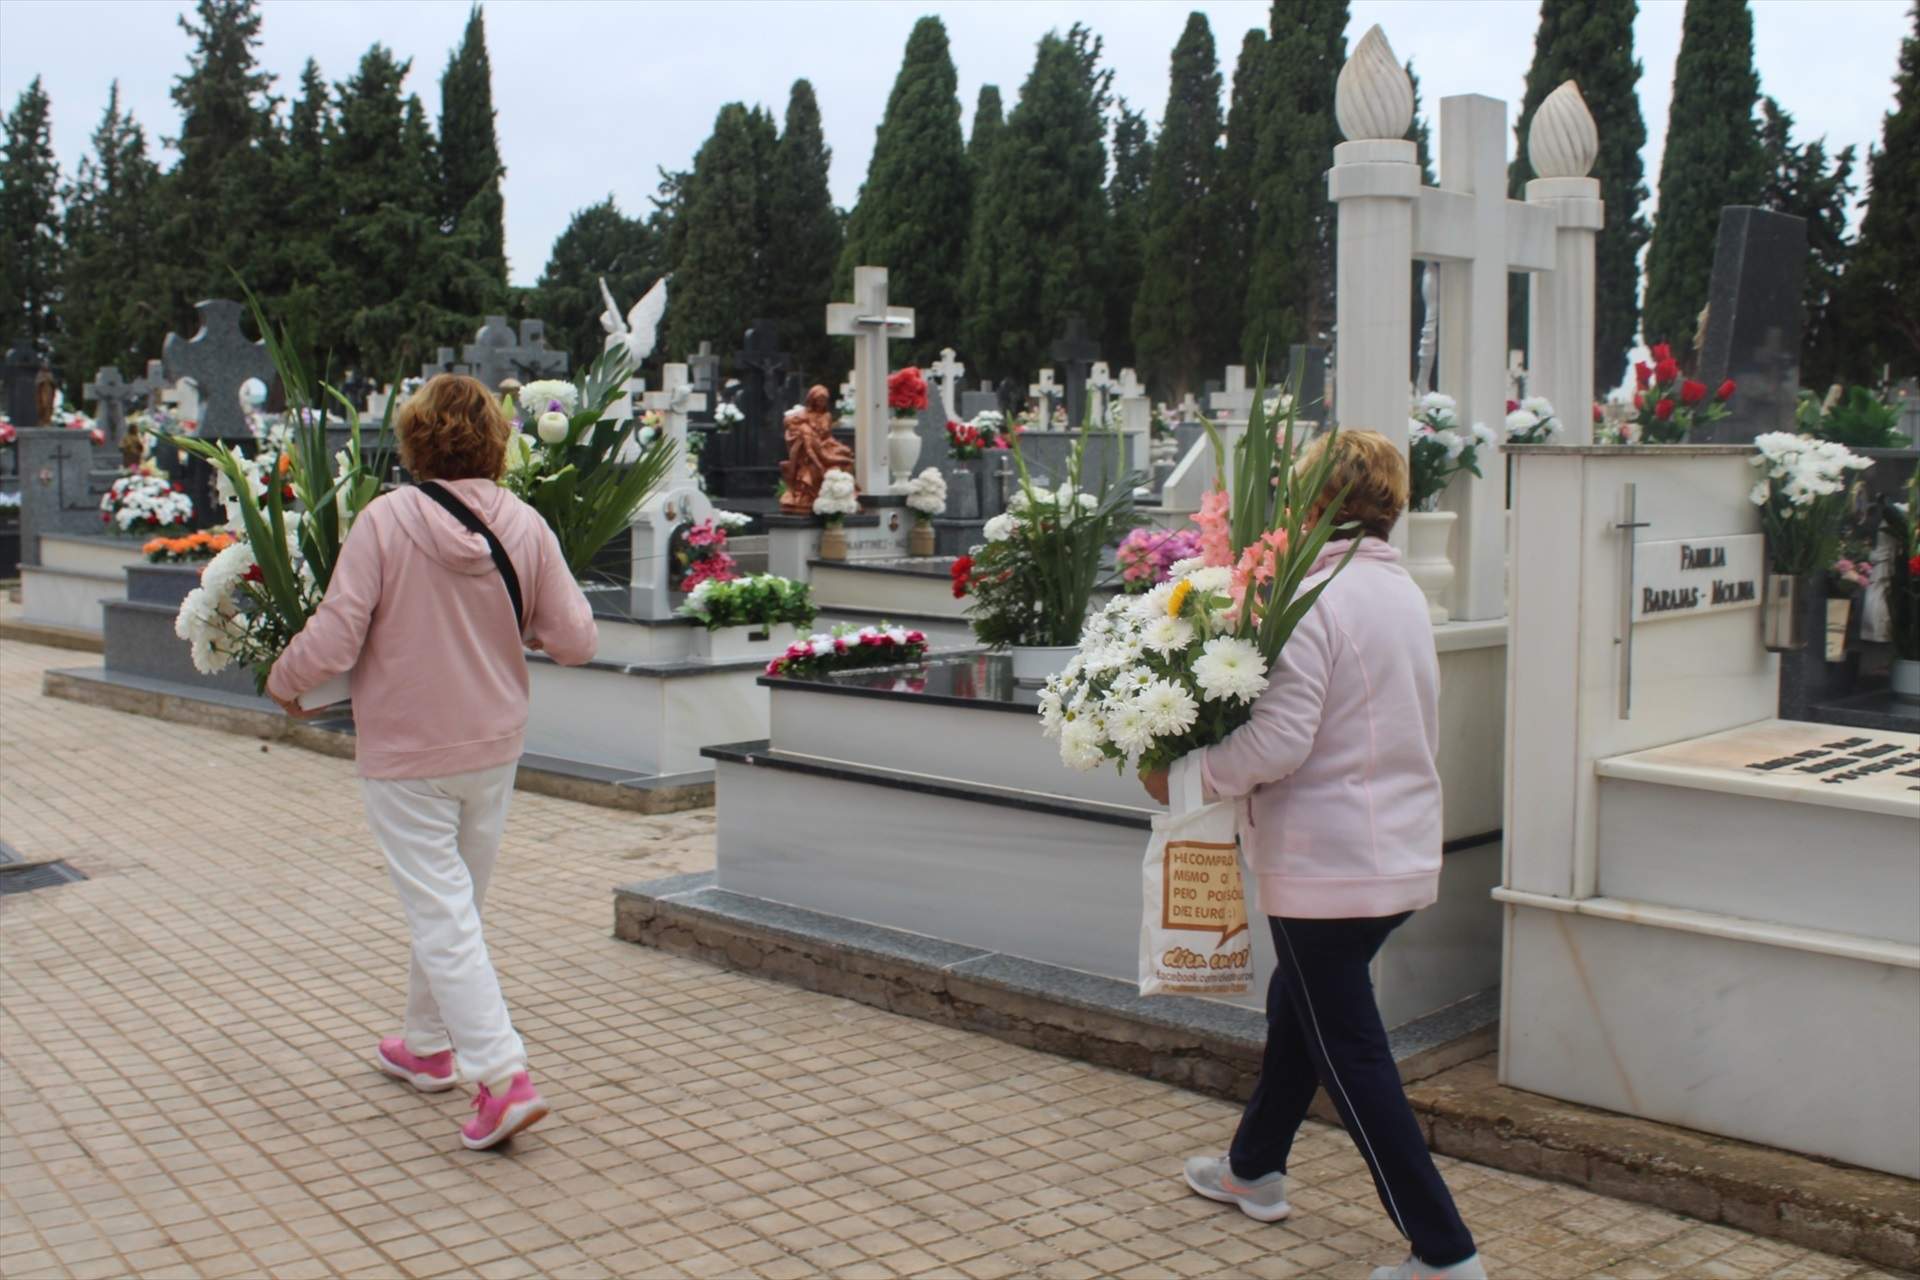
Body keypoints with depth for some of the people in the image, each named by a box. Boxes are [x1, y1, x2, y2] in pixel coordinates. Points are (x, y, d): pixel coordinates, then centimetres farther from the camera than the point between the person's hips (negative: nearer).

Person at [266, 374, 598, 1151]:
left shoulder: (387, 518, -16)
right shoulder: (525, 525, -6)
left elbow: (331, 643, -18)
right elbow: (575, 641, -4)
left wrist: (283, 683, 3)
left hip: (406, 752, -5)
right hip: (493, 747, 5)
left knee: (442, 914, -1)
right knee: (454, 902, 21)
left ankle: (501, 1074, -9)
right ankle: (428, 1044, 37)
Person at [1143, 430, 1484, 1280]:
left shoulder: (1314, 598, -19)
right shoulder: (1406, 594, 9)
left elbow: (1278, 742, -25)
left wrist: (1183, 773, -12)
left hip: (1328, 859, -9)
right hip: (1403, 849, 9)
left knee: (1349, 1054, 1)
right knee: (1297, 1004, 25)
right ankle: (1254, 1169, 43)